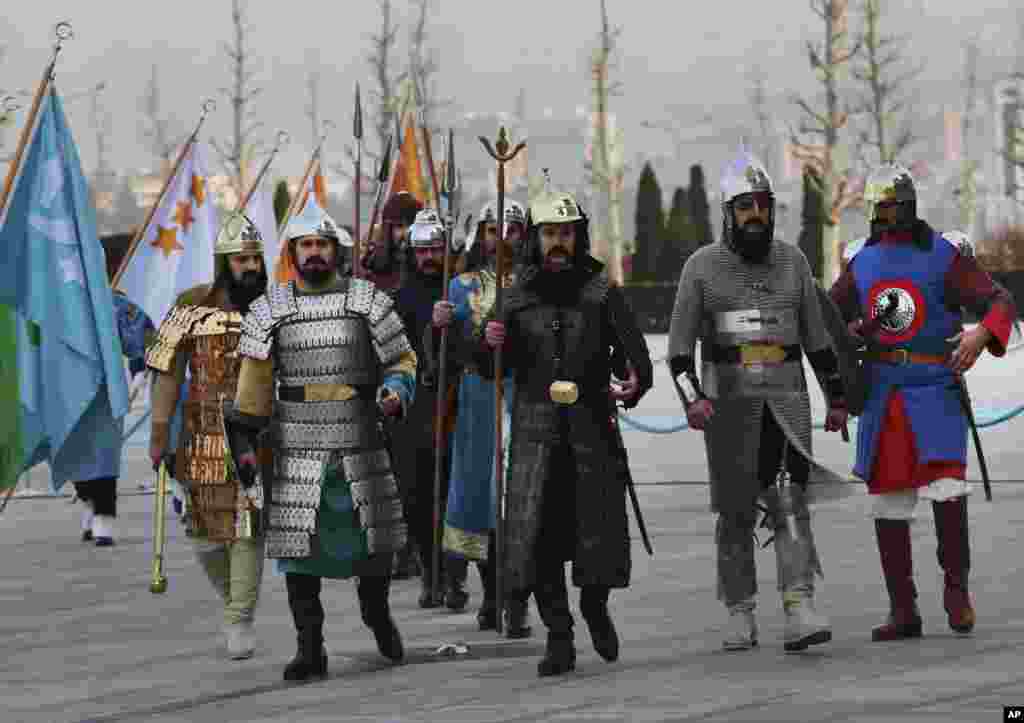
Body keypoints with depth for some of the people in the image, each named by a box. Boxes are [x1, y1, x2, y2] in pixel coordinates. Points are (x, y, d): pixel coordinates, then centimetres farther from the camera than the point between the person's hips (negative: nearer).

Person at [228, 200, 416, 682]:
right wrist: (243, 439, 2)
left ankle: (377, 614, 35)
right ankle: (310, 648, 3)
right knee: (298, 545, -3)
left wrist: (396, 390, -12)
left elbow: (402, 358, 9)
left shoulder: (368, 301, 4)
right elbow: (255, 379, 8)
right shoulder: (270, 309, 6)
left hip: (361, 447, 0)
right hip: (297, 450, 0)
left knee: (375, 538, 6)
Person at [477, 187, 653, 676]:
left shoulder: (602, 294, 3)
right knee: (537, 535, -9)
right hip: (535, 433, 1)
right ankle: (558, 640, -3)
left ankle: (595, 608, 30)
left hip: (591, 430, -1)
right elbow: (491, 371, 13)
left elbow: (636, 357, -4)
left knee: (598, 532, 0)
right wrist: (491, 345, -9)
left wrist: (634, 386, -25)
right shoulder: (517, 299, 7)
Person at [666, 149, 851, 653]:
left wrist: (837, 397, 17)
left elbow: (817, 337, 17)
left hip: (787, 402, 1)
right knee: (736, 512, 5)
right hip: (728, 403, -1)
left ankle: (800, 611, -23)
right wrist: (691, 398, -18)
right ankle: (740, 616, 15)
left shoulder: (792, 262, 9)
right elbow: (680, 346, -3)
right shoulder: (702, 266, 1)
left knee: (790, 503, -13)